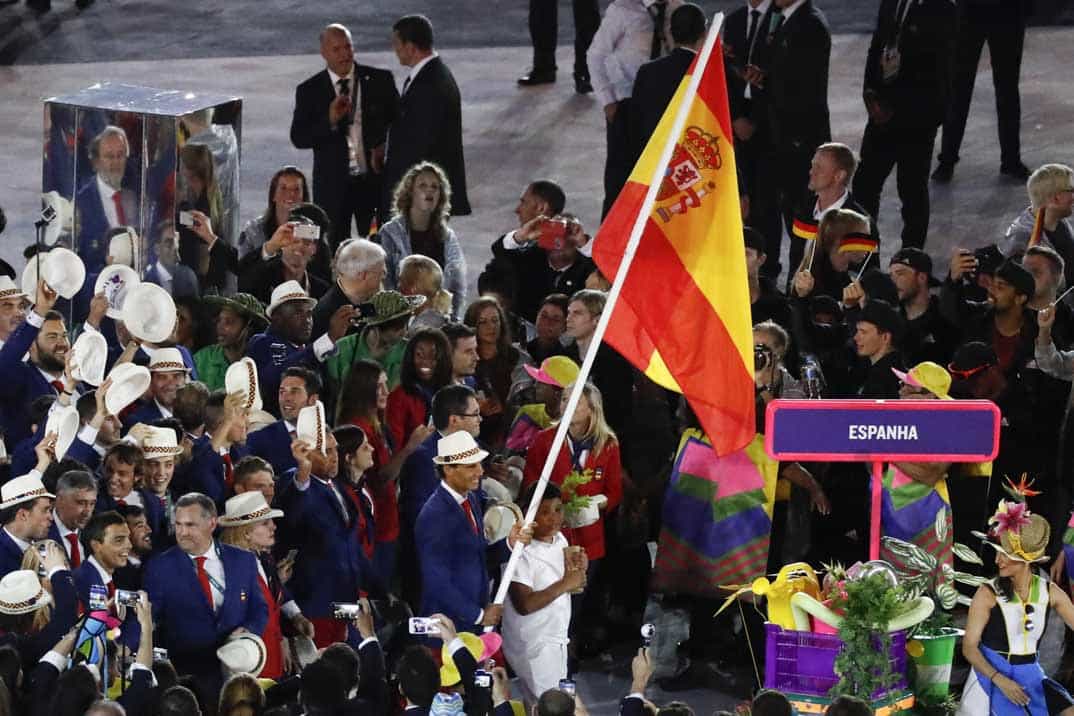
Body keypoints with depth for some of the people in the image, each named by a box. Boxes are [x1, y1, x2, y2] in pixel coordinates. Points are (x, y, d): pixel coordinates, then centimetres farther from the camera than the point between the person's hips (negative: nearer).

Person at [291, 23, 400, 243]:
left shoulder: (380, 80, 2)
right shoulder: (309, 91, -1)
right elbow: (298, 138, -6)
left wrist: (385, 147, -7)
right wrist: (330, 120, -20)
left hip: (375, 181, 1)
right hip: (332, 184, -1)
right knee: (334, 251, 2)